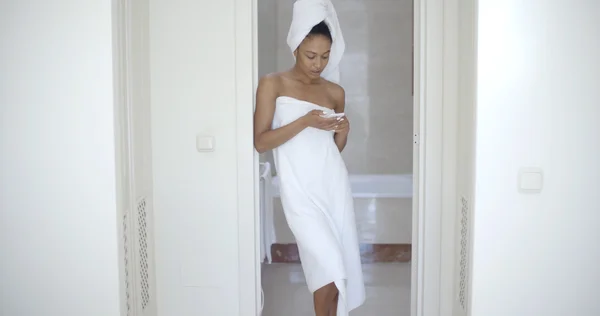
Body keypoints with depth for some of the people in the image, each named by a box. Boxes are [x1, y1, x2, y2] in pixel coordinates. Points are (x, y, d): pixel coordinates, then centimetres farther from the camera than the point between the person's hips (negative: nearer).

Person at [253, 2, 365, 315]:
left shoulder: (335, 92, 11)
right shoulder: (272, 84, 0)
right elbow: (260, 141, -7)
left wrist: (343, 131, -3)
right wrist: (305, 121, -17)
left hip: (334, 184, 4)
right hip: (300, 190, -4)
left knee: (339, 263, 6)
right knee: (328, 266, -11)